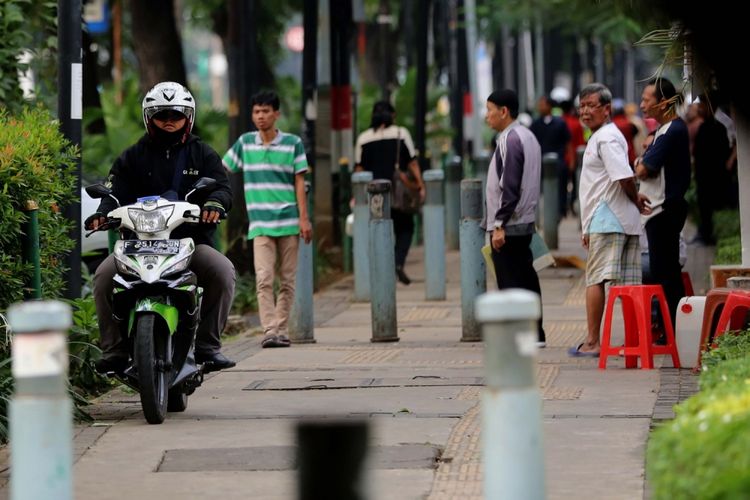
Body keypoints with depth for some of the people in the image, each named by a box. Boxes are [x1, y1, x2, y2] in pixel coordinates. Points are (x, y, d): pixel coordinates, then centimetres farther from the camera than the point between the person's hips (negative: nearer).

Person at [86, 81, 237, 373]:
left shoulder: (202, 154, 13)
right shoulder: (133, 157, 14)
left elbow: (223, 187, -1)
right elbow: (116, 190, 3)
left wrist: (215, 202, -26)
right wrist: (103, 213, -20)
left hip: (192, 240, 0)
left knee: (222, 271, -29)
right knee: (104, 276, -25)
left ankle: (207, 345, -19)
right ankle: (114, 350, -17)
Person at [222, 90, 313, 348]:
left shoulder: (293, 143, 2)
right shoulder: (245, 143, 7)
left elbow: (299, 182, 2)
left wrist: (304, 218, -4)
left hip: (288, 221, 0)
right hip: (260, 224, 0)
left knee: (287, 280, 4)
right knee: (264, 278, -13)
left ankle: (281, 330, 12)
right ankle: (269, 331, -19)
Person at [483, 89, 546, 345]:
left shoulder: (509, 140, -15)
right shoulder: (527, 136, 15)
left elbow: (508, 186, -21)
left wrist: (499, 225, -20)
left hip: (508, 226, -10)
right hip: (525, 222, 10)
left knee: (510, 282, -6)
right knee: (526, 279, 12)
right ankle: (535, 333, 15)